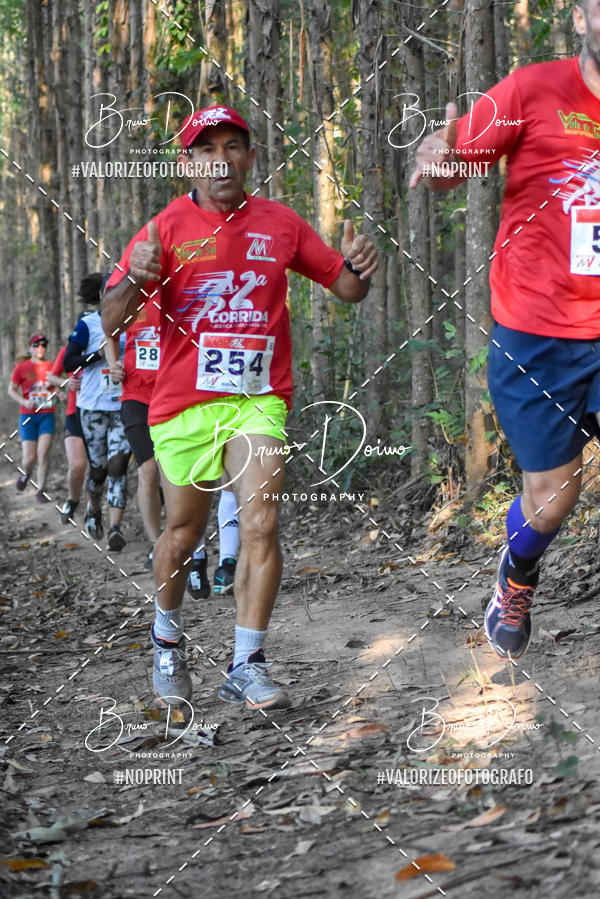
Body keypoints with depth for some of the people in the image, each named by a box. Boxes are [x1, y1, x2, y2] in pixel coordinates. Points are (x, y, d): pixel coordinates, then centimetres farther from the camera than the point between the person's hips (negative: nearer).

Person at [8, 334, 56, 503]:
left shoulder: (51, 367, 7)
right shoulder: (21, 367, 1)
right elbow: (11, 390, 4)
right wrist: (25, 402, -13)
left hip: (47, 415, 1)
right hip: (28, 416, -1)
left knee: (44, 452, -12)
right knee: (30, 458, -6)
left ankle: (41, 490, -1)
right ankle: (26, 473, 29)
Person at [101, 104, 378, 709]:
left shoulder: (280, 224, 6)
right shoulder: (167, 228, -1)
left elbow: (345, 288, 13)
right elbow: (110, 321, -6)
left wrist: (357, 267, -11)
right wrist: (135, 278, -28)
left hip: (258, 400, 1)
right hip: (183, 403, 0)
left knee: (260, 525, -16)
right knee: (183, 533, 10)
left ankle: (246, 668, -11)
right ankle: (168, 641, 36)